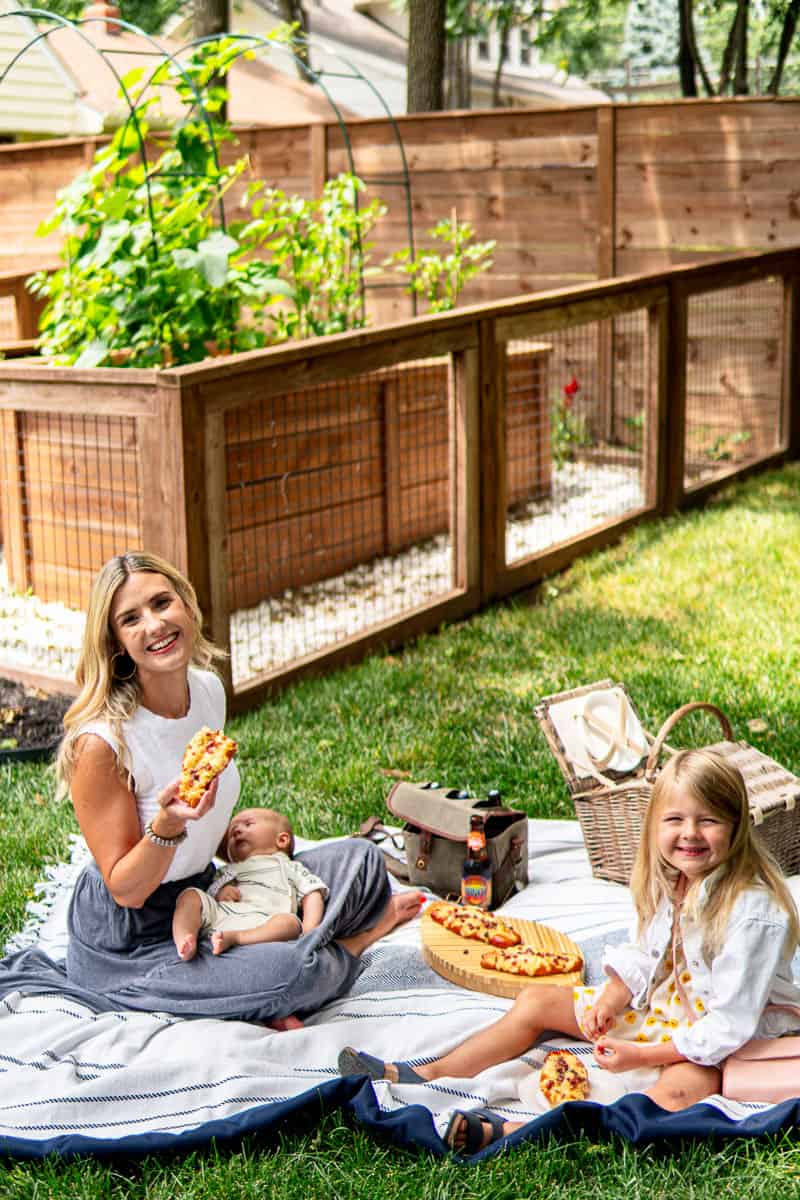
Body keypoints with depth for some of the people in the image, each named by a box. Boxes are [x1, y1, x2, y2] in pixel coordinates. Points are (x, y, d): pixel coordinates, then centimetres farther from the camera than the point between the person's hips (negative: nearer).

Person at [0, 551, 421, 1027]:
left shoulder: (209, 689, -3)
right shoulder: (101, 743, -26)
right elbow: (125, 890, -20)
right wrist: (168, 825, -36)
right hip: (131, 939, -7)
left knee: (359, 861, 3)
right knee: (287, 973, -28)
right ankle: (346, 946, 5)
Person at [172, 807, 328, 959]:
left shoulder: (289, 867, 31)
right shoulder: (227, 871, 39)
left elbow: (312, 893, 17)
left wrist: (310, 929, -2)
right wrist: (218, 890, 0)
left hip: (260, 922, -3)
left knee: (291, 922, -32)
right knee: (190, 895, -15)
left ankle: (233, 938, -50)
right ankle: (184, 943, -40)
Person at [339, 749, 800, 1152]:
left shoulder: (754, 913, -27)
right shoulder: (668, 882, -2)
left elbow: (729, 1025, -28)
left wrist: (642, 1054, -24)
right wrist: (613, 998, -9)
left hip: (724, 1040, -9)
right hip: (663, 1005, 9)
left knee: (679, 1090, -41)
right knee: (538, 1000, 7)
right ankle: (425, 1076, 1)